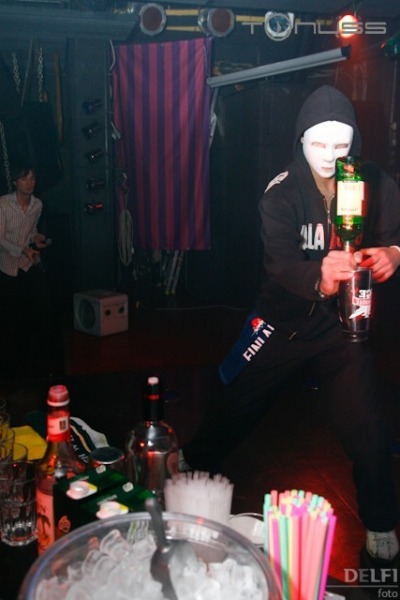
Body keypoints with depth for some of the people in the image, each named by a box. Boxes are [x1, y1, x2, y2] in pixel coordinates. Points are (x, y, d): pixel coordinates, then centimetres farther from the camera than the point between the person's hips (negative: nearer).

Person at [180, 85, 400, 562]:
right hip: (283, 319, 0)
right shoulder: (282, 193, -15)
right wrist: (319, 277, -50)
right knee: (233, 402, 10)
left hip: (343, 324, 1)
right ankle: (193, 465, 40)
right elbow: (280, 264, -28)